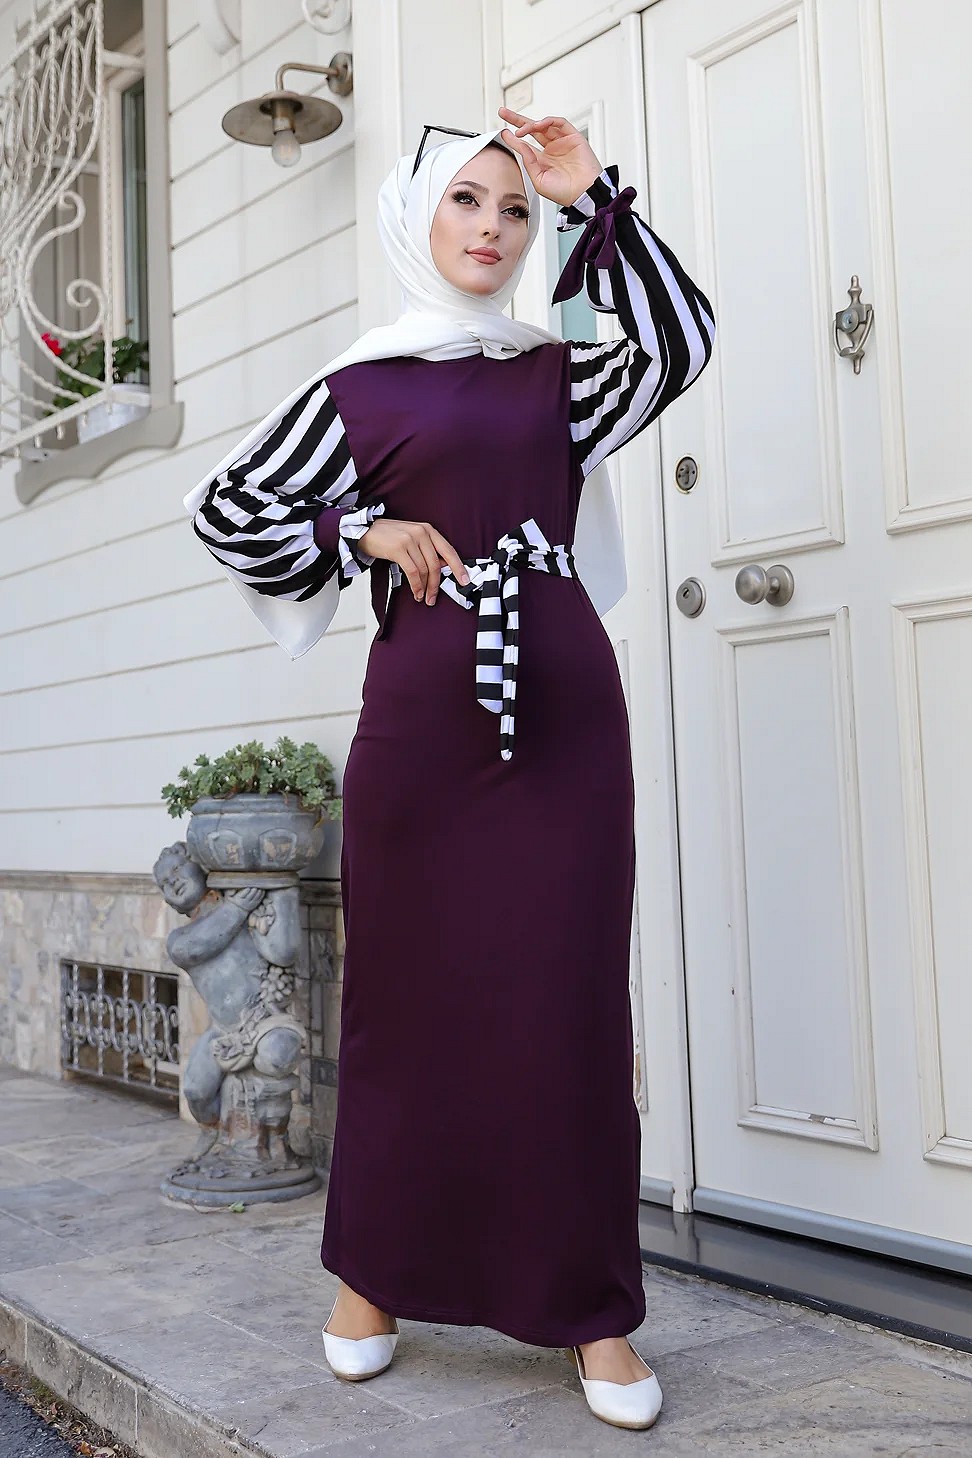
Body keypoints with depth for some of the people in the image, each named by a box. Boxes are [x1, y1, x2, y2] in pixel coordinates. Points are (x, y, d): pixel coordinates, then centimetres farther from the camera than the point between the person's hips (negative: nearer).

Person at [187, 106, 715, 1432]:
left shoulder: (557, 375, 15)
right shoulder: (360, 386, 8)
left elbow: (680, 343, 0)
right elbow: (227, 505, 10)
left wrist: (597, 202, -2)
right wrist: (360, 538, -1)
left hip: (564, 705, 2)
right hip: (423, 711, -2)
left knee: (570, 1000, 0)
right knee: (414, 995, 4)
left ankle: (596, 1312, 9)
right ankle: (370, 1278, 22)